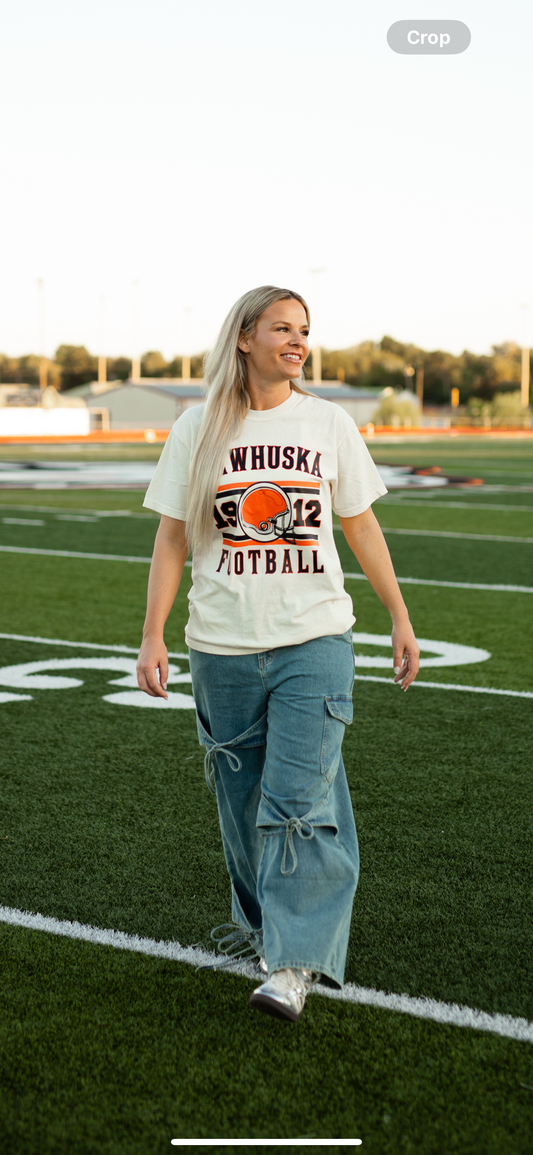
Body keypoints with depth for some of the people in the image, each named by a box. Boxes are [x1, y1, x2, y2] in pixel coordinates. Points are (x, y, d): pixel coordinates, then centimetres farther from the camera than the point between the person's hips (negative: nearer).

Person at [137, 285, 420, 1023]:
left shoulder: (329, 423, 4)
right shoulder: (198, 429, 2)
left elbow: (362, 527, 11)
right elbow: (172, 539, 5)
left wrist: (400, 620, 12)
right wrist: (152, 637, -2)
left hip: (314, 640, -1)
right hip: (223, 647, 1)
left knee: (299, 798, -11)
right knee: (242, 794, 12)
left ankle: (294, 961, -9)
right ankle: (260, 918, 33)